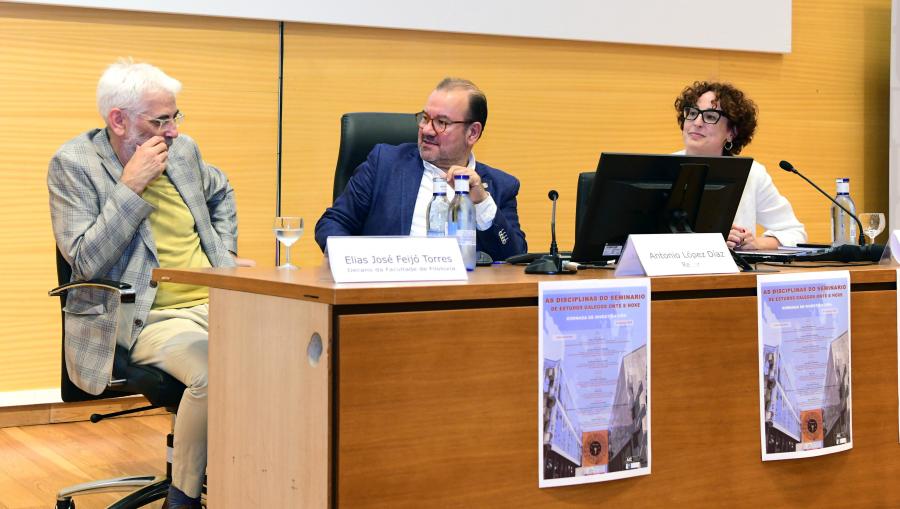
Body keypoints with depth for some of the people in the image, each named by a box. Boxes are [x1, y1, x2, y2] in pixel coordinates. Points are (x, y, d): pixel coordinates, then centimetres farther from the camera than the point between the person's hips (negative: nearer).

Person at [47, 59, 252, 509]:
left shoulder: (183, 150, 11)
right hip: (147, 318, -6)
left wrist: (226, 253, 19)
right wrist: (131, 187, -15)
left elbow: (220, 192, 34)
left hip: (213, 302, 6)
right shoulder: (72, 164, -5)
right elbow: (85, 261, -13)